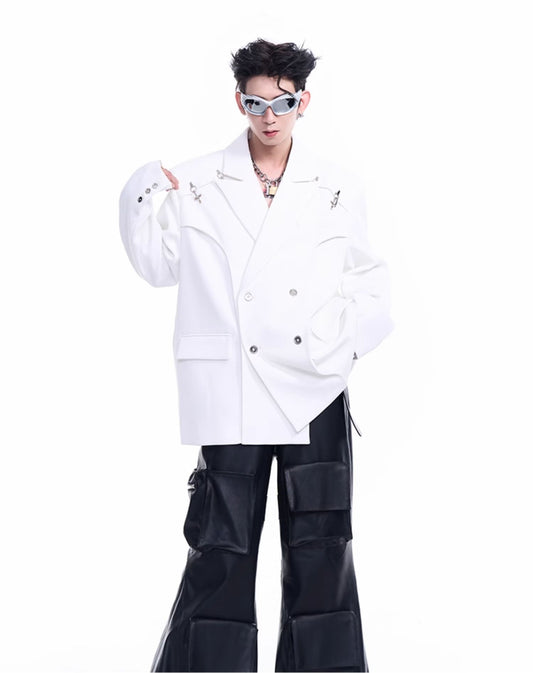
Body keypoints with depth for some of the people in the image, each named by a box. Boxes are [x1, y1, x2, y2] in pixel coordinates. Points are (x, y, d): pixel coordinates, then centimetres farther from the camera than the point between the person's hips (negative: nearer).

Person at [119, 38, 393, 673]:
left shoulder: (339, 189, 8)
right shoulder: (197, 182, 7)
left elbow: (368, 283, 12)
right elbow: (158, 265, 11)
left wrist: (344, 341, -5)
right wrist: (136, 201, -4)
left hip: (316, 392, 1)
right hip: (231, 396, -1)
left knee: (320, 552, 8)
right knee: (220, 550, 2)